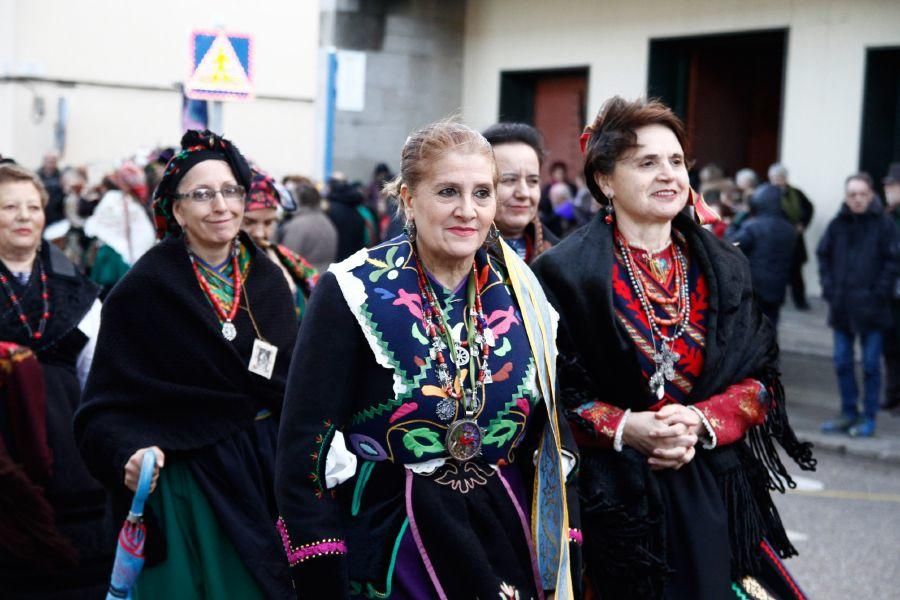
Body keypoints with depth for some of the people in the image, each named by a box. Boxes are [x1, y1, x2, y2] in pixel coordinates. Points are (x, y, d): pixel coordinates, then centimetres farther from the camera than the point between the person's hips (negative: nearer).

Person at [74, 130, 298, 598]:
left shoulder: (268, 278, 4)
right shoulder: (144, 288, -11)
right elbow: (108, 403, -12)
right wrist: (128, 454, -29)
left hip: (269, 471, 5)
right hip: (189, 482, -4)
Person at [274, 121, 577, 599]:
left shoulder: (519, 292, 0)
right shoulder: (353, 293, -12)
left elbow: (546, 437, 8)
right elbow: (304, 453, -13)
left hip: (504, 541, 4)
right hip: (387, 544, -4)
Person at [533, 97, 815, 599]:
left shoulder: (724, 268, 6)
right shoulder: (567, 272, -6)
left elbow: (762, 378, 5)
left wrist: (701, 421, -12)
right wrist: (624, 428, -20)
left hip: (713, 492, 4)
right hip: (613, 496, -3)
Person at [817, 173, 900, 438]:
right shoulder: (837, 224, 5)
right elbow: (824, 256, 10)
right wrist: (829, 289, 0)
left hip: (870, 307, -4)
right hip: (842, 307, 4)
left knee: (870, 364, 3)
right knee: (842, 362, 10)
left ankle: (869, 417, 12)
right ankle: (849, 413, 22)